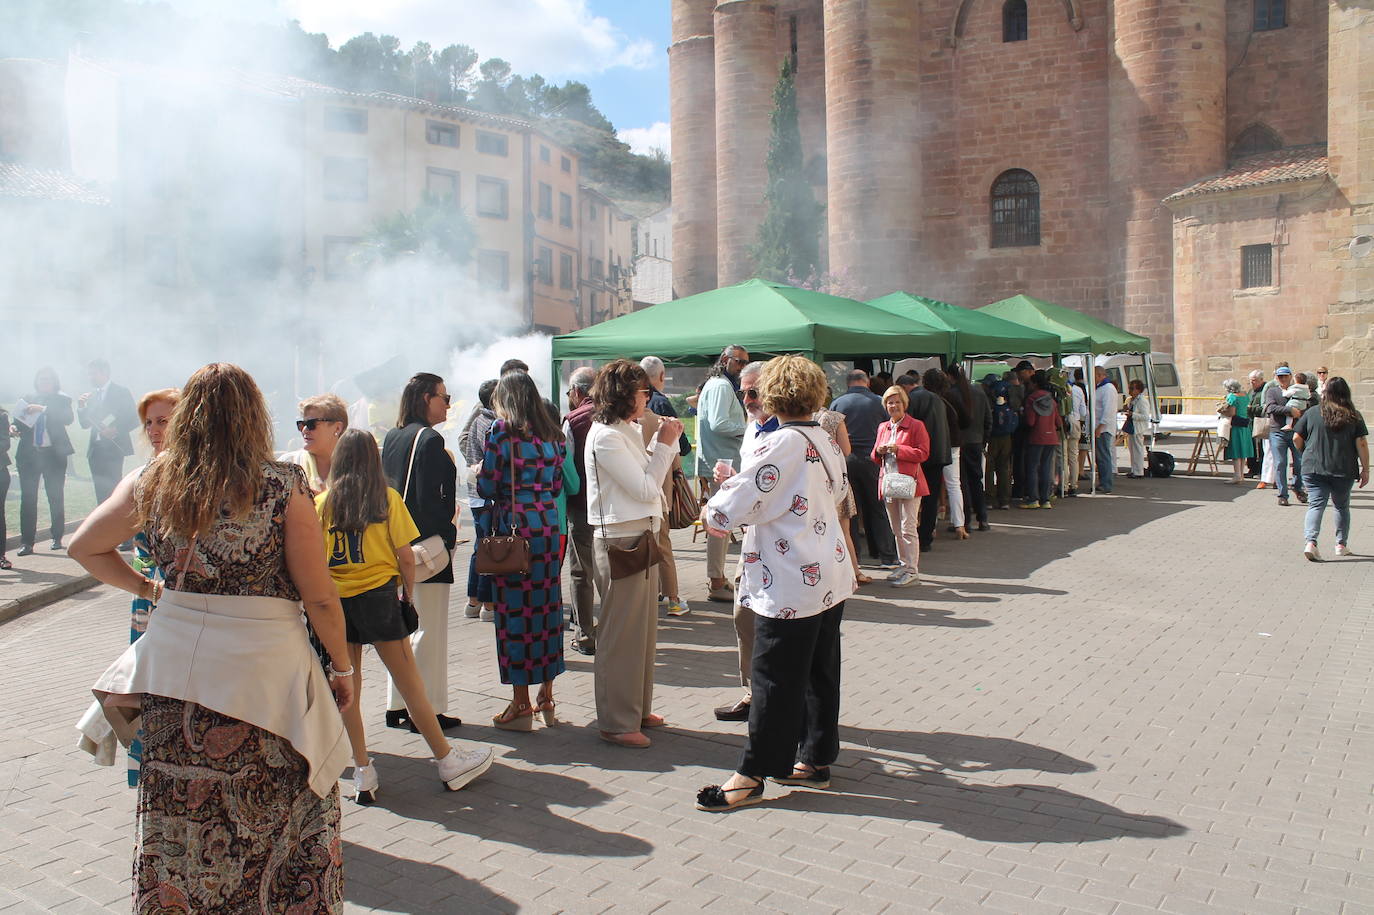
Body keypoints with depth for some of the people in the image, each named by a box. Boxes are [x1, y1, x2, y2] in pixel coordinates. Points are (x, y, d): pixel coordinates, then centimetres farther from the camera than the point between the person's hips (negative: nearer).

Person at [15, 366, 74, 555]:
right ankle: (27, 542, -1)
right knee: (28, 497, -2)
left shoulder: (62, 400, 5)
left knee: (56, 497, 4)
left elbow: (67, 419, -12)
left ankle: (57, 538, 14)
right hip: (29, 454, 2)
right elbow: (19, 420, 15)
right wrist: (15, 428, -7)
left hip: (53, 454, -2)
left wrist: (43, 410, -20)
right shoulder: (28, 399, 13)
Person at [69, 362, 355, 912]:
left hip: (173, 662, 4)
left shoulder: (151, 483, 0)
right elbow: (319, 598, -9)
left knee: (179, 821, 19)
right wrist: (342, 667, 2)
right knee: (288, 819, 12)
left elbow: (85, 547, 14)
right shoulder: (283, 485, -12)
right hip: (264, 666, -4)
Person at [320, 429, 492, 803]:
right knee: (410, 683, 6)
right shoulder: (388, 499, -2)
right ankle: (447, 761, 16)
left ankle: (362, 772, 16)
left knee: (348, 686, 11)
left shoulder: (322, 502, 1)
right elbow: (405, 557, -4)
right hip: (377, 596, -2)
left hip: (335, 601, 2)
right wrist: (407, 593, 11)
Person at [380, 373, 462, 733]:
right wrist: (449, 533, -11)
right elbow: (429, 499, -21)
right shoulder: (429, 439, -16)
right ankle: (427, 710, 6)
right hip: (427, 544, -9)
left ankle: (398, 706, 24)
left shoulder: (392, 437, 10)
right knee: (430, 629, 0)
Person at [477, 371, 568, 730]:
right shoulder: (552, 434, 10)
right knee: (547, 605, 11)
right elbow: (556, 486, 13)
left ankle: (521, 704, 8)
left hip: (512, 527, -5)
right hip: (548, 526, 5)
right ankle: (547, 695, 20)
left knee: (514, 610, 1)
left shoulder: (501, 431, -5)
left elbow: (487, 487, -7)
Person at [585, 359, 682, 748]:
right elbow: (645, 489, -16)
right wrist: (664, 445, -9)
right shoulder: (606, 436, -15)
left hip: (639, 535, 10)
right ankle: (617, 721, 10)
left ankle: (637, 708, 29)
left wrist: (666, 442, 8)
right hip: (620, 538, -10)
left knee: (642, 627, 17)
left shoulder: (627, 431, 14)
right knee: (621, 632, -1)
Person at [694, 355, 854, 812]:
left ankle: (752, 775, 10)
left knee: (775, 677, -1)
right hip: (831, 576, 9)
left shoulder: (780, 443, -18)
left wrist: (711, 513, 4)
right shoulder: (827, 441, 7)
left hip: (791, 584, -9)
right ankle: (816, 759, 28)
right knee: (821, 670, 16)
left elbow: (734, 502, -20)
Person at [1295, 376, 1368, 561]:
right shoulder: (1354, 416, -1)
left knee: (1315, 504, -3)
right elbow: (1362, 444, -4)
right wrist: (1365, 469, 2)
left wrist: (1307, 454, 19)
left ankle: (1310, 541, -23)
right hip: (1344, 470, 1)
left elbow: (1296, 438, 1)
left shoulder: (1312, 413, 0)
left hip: (1313, 468, -1)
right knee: (1342, 506, 18)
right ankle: (1341, 544, 26)